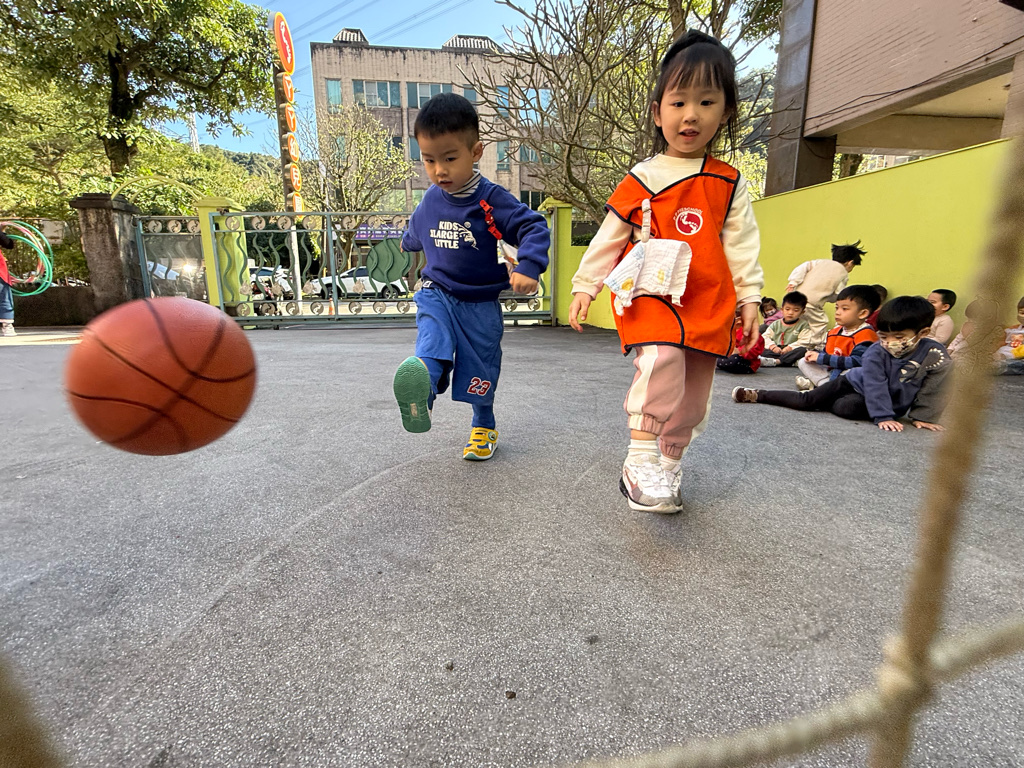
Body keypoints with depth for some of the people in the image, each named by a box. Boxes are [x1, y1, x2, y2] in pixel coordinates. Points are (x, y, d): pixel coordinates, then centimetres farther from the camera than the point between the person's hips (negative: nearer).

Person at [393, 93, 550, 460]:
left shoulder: (491, 199, -15)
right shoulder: (431, 199, 1)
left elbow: (534, 227, -20)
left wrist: (528, 267, -39)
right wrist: (409, 242, 47)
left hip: (480, 302, -3)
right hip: (437, 293, 3)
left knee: (480, 368, 8)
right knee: (432, 343, -28)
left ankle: (484, 427, 28)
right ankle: (420, 397, -49)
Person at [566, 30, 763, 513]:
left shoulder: (729, 184, 10)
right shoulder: (640, 180, 6)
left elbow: (741, 245, 10)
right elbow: (609, 237, 7)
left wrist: (749, 297, 3)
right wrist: (585, 285, 3)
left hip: (708, 303, 3)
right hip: (649, 294, -3)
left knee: (692, 400, 7)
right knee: (661, 360, -31)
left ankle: (668, 468, 27)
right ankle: (639, 462, -19)